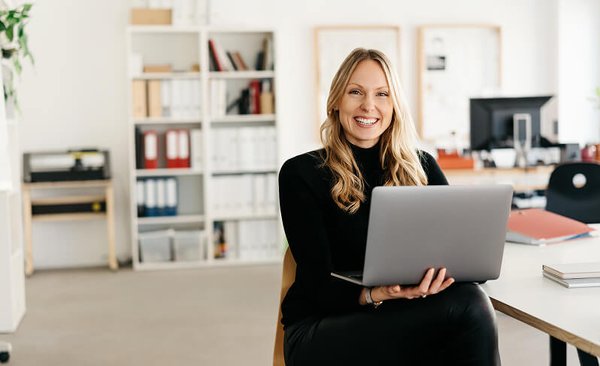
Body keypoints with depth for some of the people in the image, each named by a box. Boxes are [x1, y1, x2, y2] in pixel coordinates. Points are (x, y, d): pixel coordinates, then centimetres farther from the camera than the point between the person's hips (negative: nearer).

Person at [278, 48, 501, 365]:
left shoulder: (421, 168, 8)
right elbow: (321, 287, -10)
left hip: (397, 320, 4)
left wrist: (447, 268, -24)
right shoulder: (300, 174, -4)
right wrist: (377, 295, -31)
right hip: (320, 328, -4)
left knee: (472, 299, -30)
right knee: (466, 307, -28)